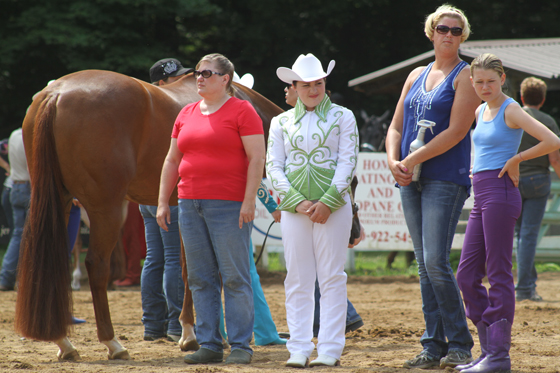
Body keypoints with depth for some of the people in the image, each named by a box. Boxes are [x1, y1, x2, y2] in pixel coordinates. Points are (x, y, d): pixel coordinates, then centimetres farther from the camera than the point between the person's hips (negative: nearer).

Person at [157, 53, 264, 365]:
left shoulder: (242, 111, -5)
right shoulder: (187, 114, 14)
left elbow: (257, 158, -10)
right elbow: (172, 161, 18)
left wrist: (249, 201, -17)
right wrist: (163, 201, 13)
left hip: (229, 207, -7)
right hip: (190, 206, 7)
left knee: (235, 278, -3)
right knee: (201, 280, 8)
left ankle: (241, 345, 2)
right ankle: (209, 345, 13)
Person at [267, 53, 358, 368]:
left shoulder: (342, 117, 5)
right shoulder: (281, 122, 11)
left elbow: (348, 162, -3)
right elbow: (273, 166, 4)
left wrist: (327, 202, -13)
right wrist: (297, 201, -10)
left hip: (333, 206, -2)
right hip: (294, 208, 2)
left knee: (332, 278, -1)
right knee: (298, 280, 2)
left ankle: (330, 349, 1)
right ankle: (299, 350, 6)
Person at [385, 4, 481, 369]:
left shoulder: (466, 76, -2)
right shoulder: (417, 76, 18)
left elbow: (456, 131, -12)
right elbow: (396, 127, 16)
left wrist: (413, 160, -13)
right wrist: (393, 161, -3)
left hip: (446, 178, -6)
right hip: (411, 180, 7)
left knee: (436, 263, -14)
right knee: (424, 266, 6)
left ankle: (460, 345, -6)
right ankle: (433, 347, 9)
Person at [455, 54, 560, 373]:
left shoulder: (511, 110, -7)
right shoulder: (480, 111, 16)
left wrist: (516, 159, -9)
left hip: (500, 193, -9)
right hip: (481, 197, 9)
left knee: (499, 274, -7)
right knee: (467, 275, 6)